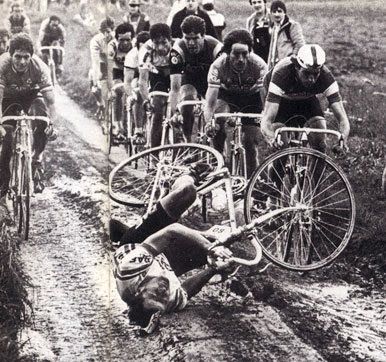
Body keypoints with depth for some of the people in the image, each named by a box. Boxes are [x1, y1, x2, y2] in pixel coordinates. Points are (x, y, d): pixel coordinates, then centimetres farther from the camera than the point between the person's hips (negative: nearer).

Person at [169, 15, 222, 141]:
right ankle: (188, 141, -17)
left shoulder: (216, 48, -33)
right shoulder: (178, 50, -31)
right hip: (190, 79, -1)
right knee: (187, 98, -31)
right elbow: (175, 87, -35)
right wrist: (175, 113, -48)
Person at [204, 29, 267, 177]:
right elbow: (210, 103, -32)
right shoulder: (218, 66, -31)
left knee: (250, 141, -9)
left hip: (252, 98, 0)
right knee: (218, 123, -31)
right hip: (227, 96, 0)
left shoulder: (259, 65, -32)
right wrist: (209, 123, -50)